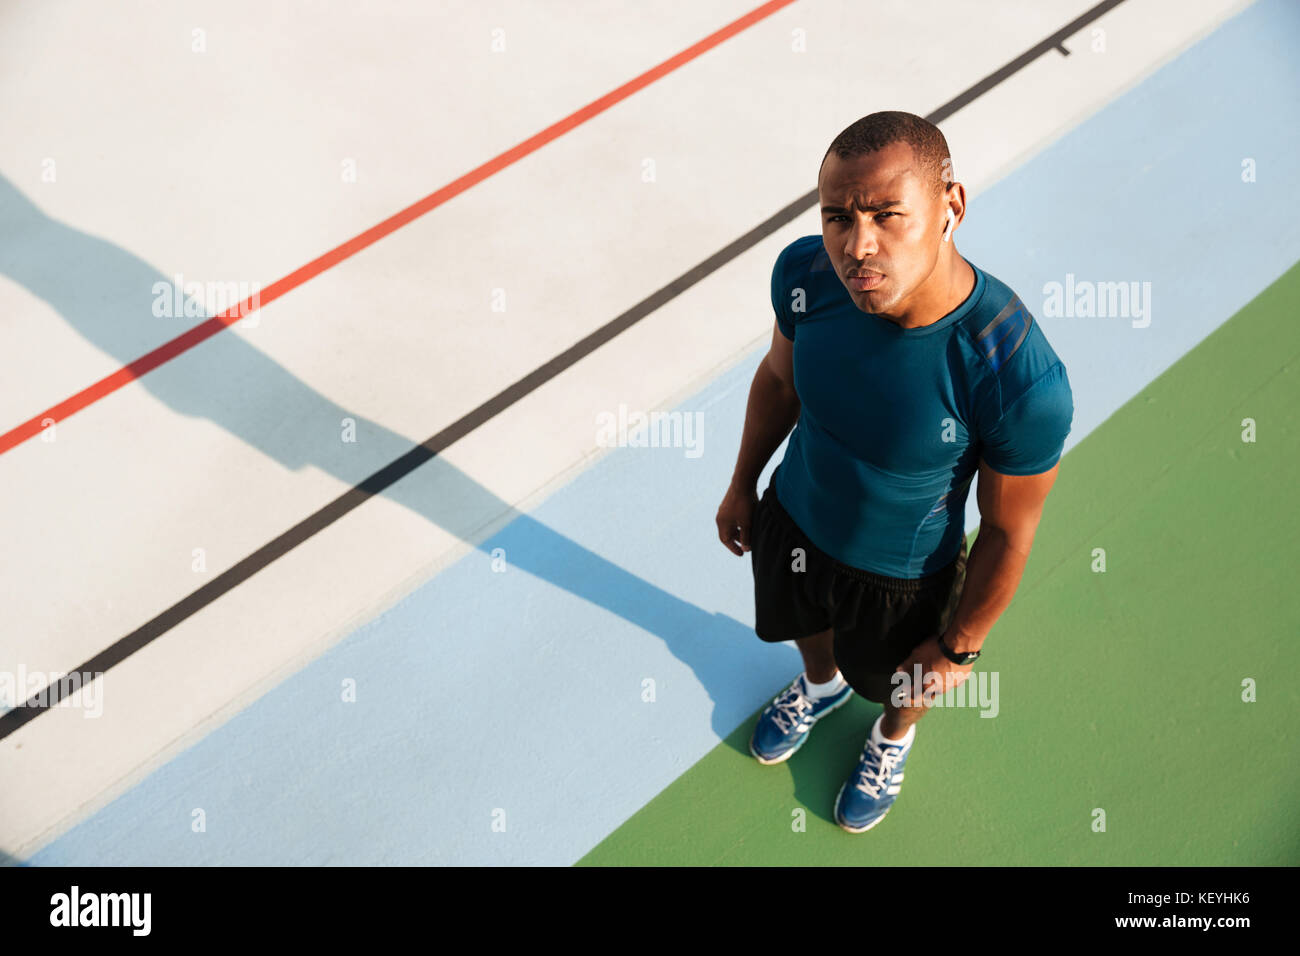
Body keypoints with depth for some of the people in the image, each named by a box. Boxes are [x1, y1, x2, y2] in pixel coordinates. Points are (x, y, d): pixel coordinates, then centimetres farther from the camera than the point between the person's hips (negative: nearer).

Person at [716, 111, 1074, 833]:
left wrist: (959, 646, -9)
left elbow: (1008, 532, -23)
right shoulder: (805, 273, -27)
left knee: (903, 685, 30)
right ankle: (823, 684, 73)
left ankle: (894, 739, 68)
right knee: (808, 629, 36)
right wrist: (743, 484, 10)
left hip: (901, 575, -3)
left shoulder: (1021, 378, -41)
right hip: (793, 522, 4)